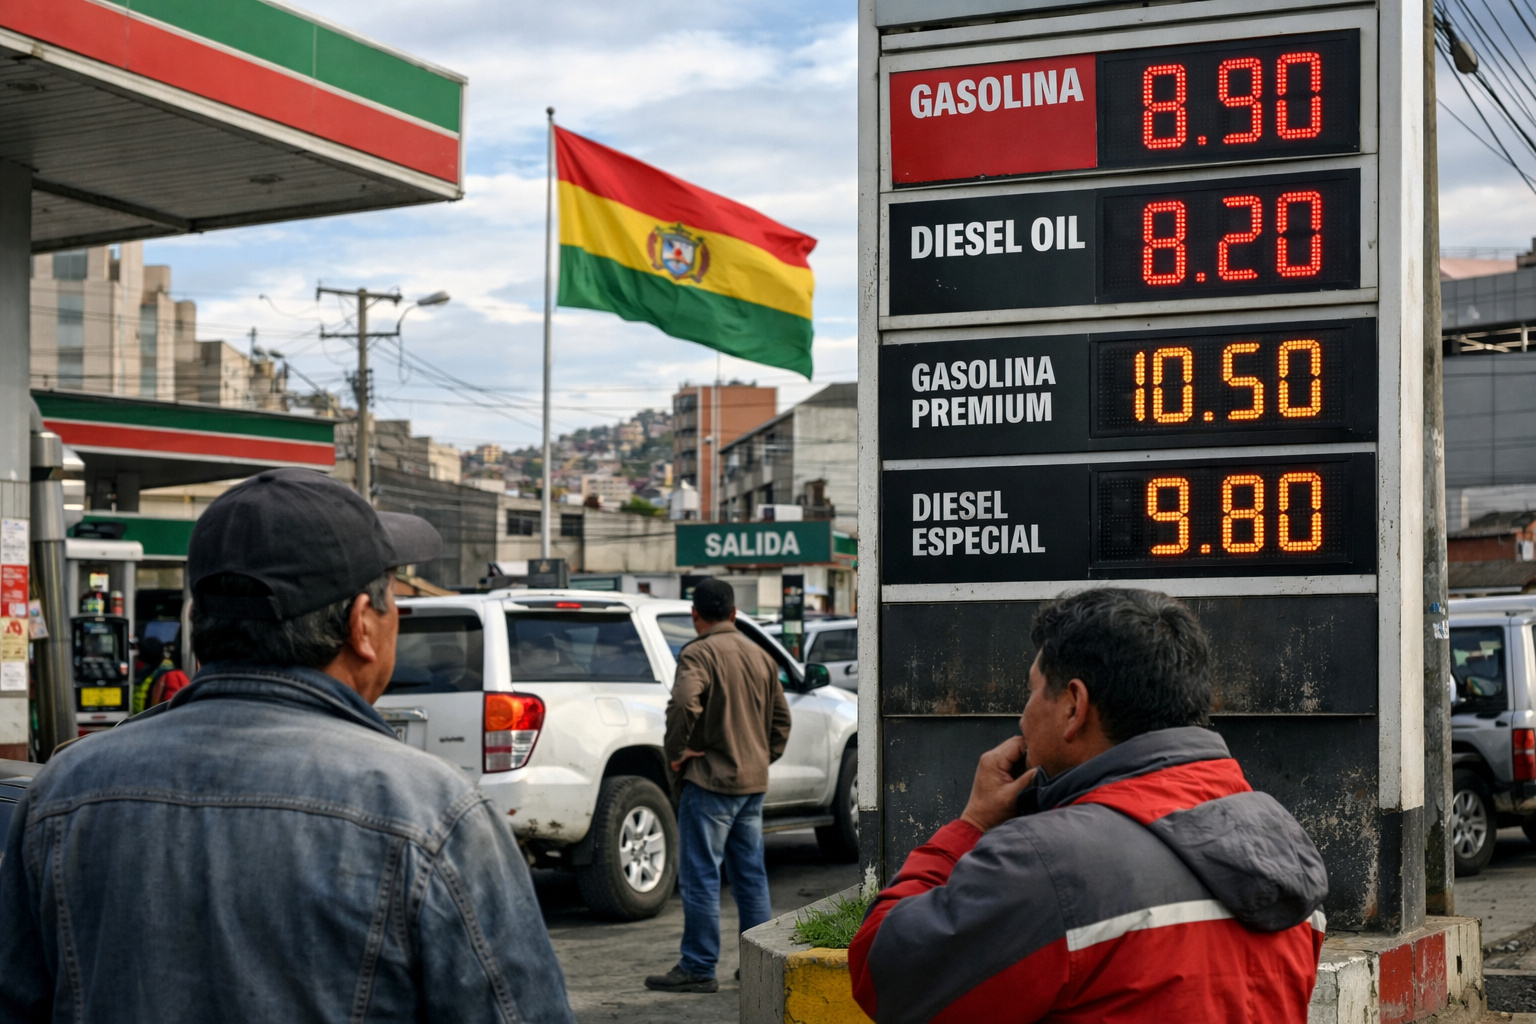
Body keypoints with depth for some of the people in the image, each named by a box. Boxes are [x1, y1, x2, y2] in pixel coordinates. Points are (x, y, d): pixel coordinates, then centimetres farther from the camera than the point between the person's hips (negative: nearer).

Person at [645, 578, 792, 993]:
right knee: (751, 874, 12)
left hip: (709, 782, -7)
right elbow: (781, 718, 20)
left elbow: (684, 703, -28)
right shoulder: (760, 655, 14)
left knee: (700, 876, -3)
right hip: (754, 781, 8)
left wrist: (676, 751, -16)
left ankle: (698, 968, -1)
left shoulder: (698, 653, -11)